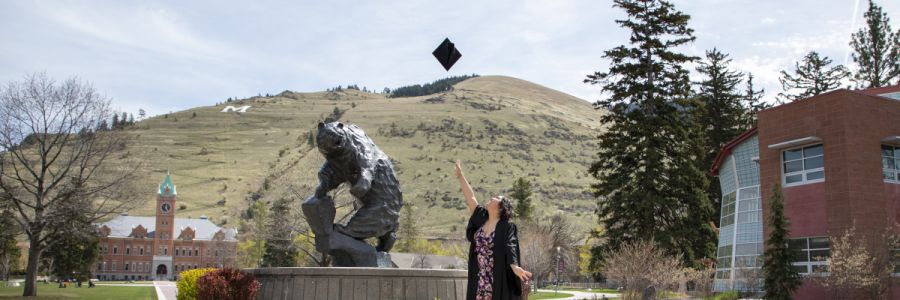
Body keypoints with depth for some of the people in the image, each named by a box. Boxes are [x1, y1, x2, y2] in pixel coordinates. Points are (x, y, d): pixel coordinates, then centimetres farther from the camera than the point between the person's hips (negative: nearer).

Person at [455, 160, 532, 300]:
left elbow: (510, 246, -22)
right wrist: (460, 175, 15)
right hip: (479, 279, 6)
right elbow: (471, 197, 12)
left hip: (498, 281, -6)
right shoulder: (482, 219, 8)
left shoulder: (507, 227, -8)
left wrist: (515, 267, -40)